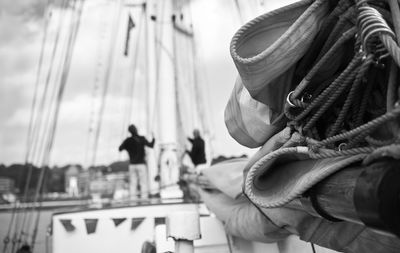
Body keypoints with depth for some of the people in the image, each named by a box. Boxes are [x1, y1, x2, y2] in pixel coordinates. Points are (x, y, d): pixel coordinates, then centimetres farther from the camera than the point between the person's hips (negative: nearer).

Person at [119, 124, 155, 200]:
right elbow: (151, 145, -13)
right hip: (141, 164, -4)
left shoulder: (128, 140, 3)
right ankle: (144, 198, -9)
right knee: (144, 183, -2)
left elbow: (120, 149, 11)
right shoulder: (141, 139, -8)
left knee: (133, 183, 6)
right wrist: (153, 138, 4)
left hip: (132, 165, 4)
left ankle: (133, 199, 2)